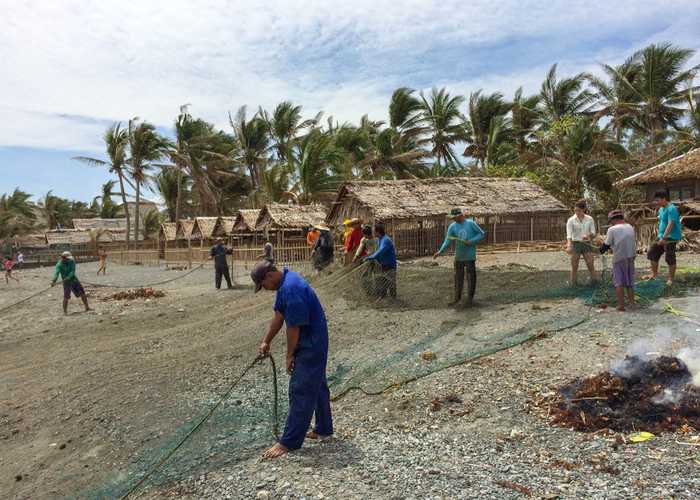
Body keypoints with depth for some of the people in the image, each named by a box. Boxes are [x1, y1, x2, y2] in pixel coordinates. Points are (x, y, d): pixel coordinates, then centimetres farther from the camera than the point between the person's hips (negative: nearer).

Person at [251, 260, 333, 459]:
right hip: (315, 343, 11)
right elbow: (279, 315, 13)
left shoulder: (291, 289, -27)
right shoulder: (285, 283, 6)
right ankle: (323, 429, 33)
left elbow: (293, 327, -23)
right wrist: (266, 341, 11)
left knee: (301, 392, -3)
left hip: (310, 347, -11)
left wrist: (290, 355, -11)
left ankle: (289, 442, 5)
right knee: (317, 386, 19)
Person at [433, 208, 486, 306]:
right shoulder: (452, 226, 2)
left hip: (470, 256, -3)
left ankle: (470, 297, 16)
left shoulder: (471, 223, -6)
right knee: (458, 277, 7)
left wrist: (471, 241, -13)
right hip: (458, 256, 3)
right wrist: (440, 251, -16)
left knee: (471, 277, 3)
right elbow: (447, 241, -3)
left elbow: (482, 234, 0)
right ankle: (457, 297, 18)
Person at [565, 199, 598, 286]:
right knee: (574, 267, 2)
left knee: (591, 267, 0)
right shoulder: (571, 220, -4)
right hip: (575, 244, -1)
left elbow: (593, 234, 1)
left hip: (587, 244, 1)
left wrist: (589, 235, -22)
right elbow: (569, 234, -15)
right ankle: (573, 284, 10)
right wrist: (568, 246, -31)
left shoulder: (590, 219, 2)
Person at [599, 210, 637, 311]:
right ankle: (632, 303, 18)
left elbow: (607, 244, -6)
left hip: (619, 258, -5)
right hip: (631, 257, 5)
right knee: (630, 282, 15)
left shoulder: (612, 229, -9)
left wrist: (601, 250, 13)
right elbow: (635, 241, 13)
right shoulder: (630, 228, 8)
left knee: (618, 282, 2)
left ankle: (621, 305, -1)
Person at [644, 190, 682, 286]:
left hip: (670, 238, -9)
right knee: (652, 253, 10)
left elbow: (670, 224, -24)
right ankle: (654, 273, 22)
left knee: (670, 259, -2)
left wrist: (663, 238, -27)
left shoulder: (671, 209, -17)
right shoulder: (661, 209, 12)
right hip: (661, 237, 9)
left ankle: (671, 279, 9)